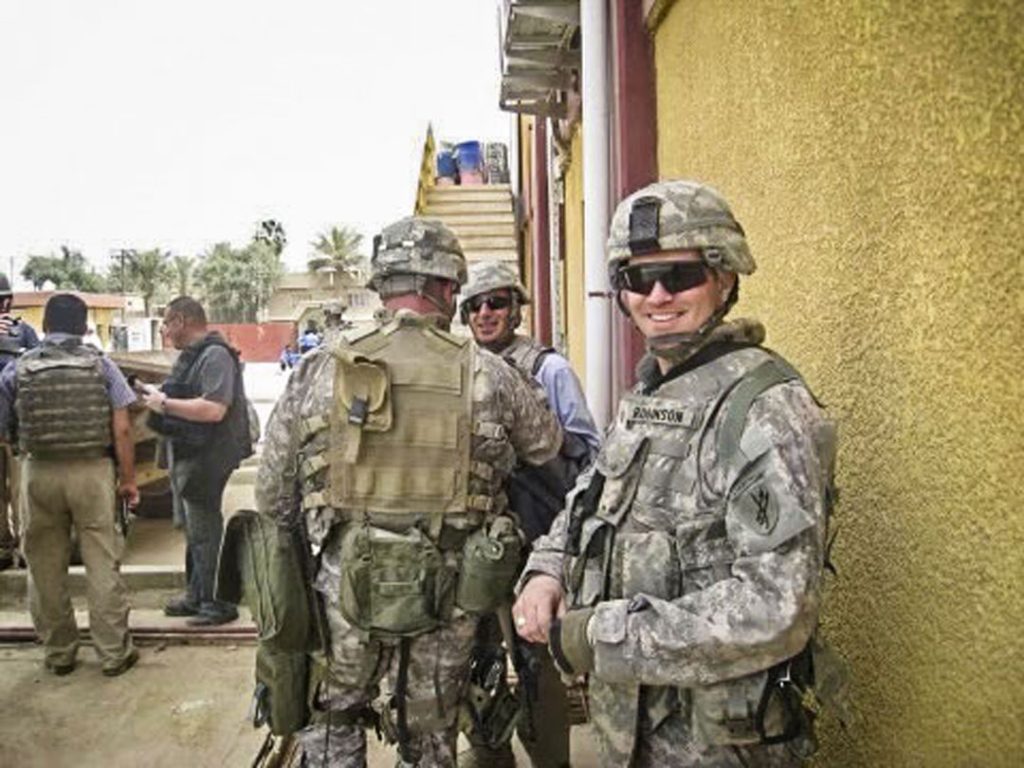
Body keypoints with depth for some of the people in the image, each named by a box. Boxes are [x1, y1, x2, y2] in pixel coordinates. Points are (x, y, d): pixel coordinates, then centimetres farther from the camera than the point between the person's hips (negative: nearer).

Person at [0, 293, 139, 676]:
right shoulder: (100, 365, -2)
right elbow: (122, 430, -5)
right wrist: (128, 479, 3)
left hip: (40, 474, 1)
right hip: (92, 472, -1)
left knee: (46, 568, 14)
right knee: (102, 565, 5)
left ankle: (58, 653, 25)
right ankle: (113, 652, 12)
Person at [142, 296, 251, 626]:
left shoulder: (215, 355, -17)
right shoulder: (189, 355, 16)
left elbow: (213, 409, -28)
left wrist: (165, 404, -19)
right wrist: (158, 395, 6)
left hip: (205, 458, -10)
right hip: (184, 454, 10)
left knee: (204, 532, -3)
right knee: (192, 530, 18)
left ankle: (217, 603, 8)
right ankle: (196, 596, 30)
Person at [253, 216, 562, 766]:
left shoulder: (318, 370, -6)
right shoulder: (487, 375, -7)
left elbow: (272, 499, -1)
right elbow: (548, 445, 10)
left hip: (345, 584, 0)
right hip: (447, 596, 0)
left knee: (333, 724, 23)